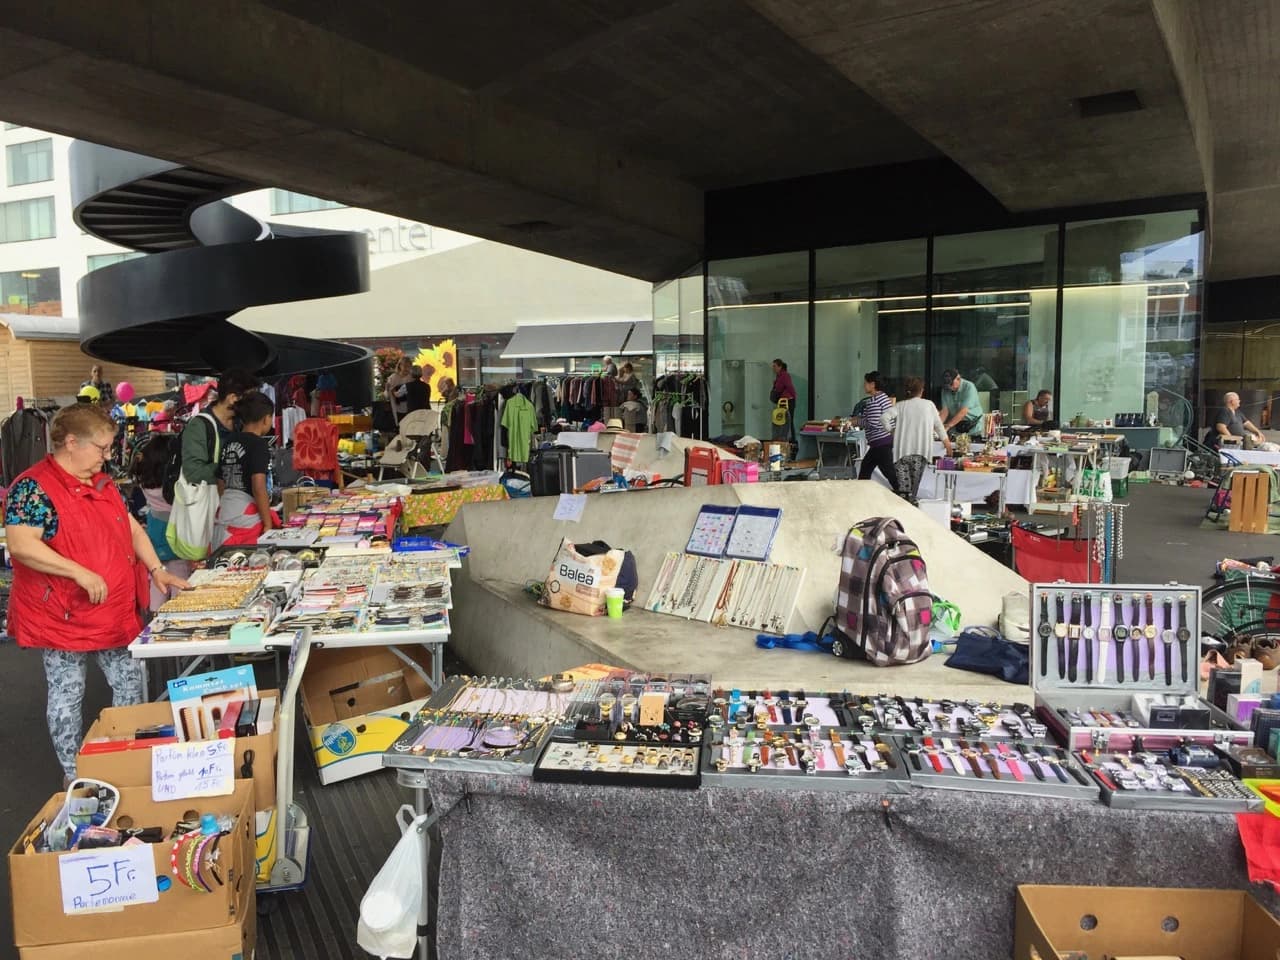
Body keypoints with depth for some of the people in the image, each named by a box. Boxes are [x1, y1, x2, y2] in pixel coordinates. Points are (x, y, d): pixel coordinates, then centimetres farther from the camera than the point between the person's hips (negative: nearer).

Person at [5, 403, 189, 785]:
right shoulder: (33, 488, -14)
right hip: (63, 617, -7)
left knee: (130, 685, 12)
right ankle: (75, 778, 20)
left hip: (117, 612, 7)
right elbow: (20, 544, -25)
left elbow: (131, 527, 16)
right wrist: (80, 572, -28)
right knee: (67, 696, 7)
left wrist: (157, 570, 6)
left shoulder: (102, 483, 10)